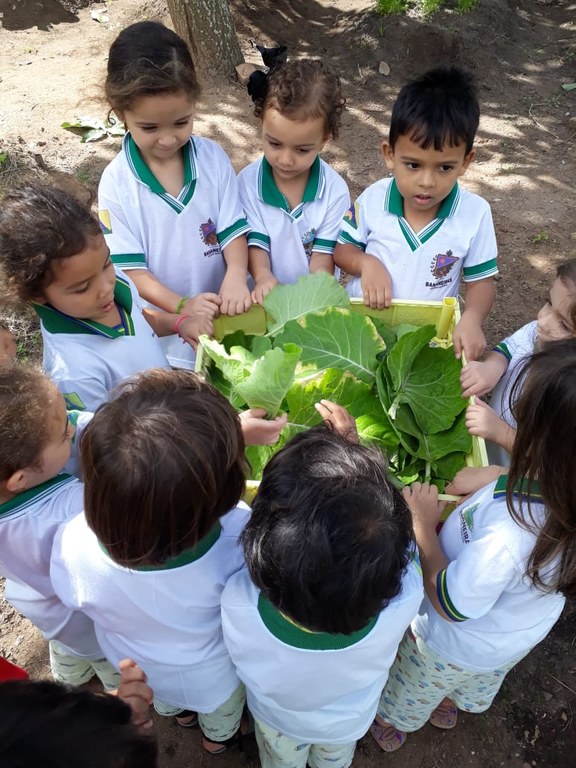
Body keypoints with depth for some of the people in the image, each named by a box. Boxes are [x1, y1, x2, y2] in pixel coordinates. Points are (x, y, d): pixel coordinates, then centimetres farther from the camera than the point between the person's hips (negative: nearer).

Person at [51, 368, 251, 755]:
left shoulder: (73, 547, -42)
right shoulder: (240, 536, -47)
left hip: (138, 672, 2)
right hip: (215, 673, -1)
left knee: (166, 700, 41)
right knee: (221, 712, 38)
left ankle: (178, 711, 73)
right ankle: (219, 735, 70)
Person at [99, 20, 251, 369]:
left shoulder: (213, 157, -8)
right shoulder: (116, 183, -15)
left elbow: (233, 228, -6)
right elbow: (129, 267, -14)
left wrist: (235, 276, -27)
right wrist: (181, 306, -29)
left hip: (225, 314, 2)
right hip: (165, 326, -2)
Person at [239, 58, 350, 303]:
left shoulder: (335, 190, -6)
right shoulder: (248, 182, -4)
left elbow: (323, 254, -5)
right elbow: (255, 243, -5)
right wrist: (263, 277, -26)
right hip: (265, 300, -1)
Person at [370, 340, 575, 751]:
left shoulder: (510, 535, -50)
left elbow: (449, 603, -31)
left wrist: (423, 525, -24)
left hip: (455, 646, -5)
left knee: (411, 691, 32)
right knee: (479, 685, 40)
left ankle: (391, 723, 62)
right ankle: (449, 706, 70)